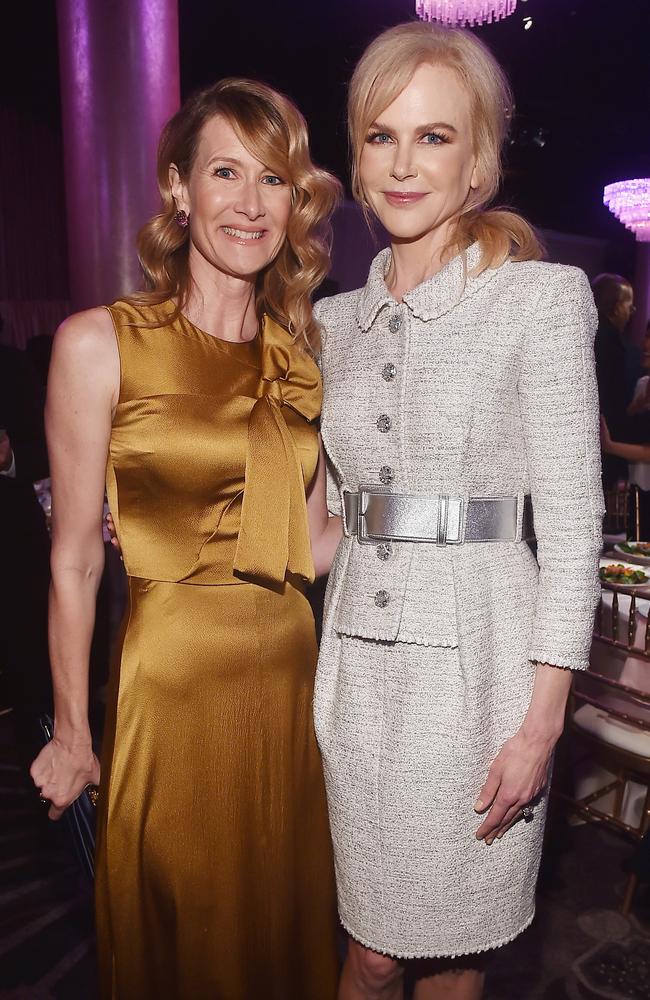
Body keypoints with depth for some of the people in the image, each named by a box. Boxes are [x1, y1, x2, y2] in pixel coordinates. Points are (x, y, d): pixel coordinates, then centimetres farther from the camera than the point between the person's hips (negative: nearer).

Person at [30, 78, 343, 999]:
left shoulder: (301, 358, 5)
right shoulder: (99, 344, -8)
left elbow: (310, 541, 7)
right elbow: (75, 561, -6)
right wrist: (71, 734, -1)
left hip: (290, 673, 4)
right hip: (172, 682, -4)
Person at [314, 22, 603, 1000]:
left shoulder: (542, 296, -5)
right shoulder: (338, 318, 10)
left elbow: (571, 521, -8)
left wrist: (543, 719, -12)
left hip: (476, 652, -4)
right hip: (360, 654, 4)